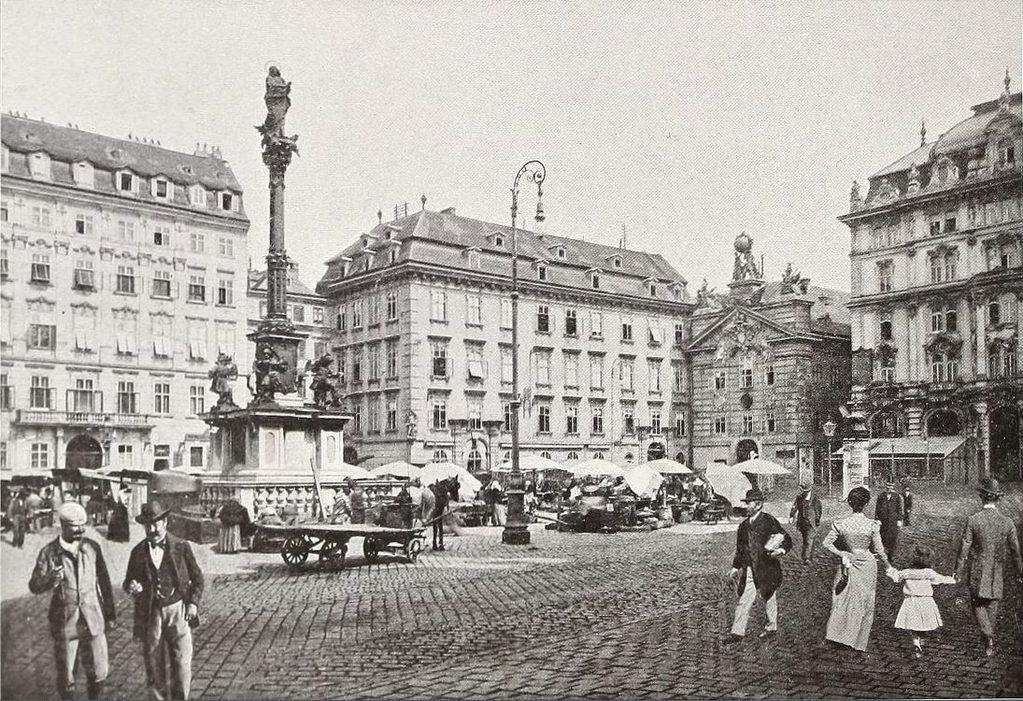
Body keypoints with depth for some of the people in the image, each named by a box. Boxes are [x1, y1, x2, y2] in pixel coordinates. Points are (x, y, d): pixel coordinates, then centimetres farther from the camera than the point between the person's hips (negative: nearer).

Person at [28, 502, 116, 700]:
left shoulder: (92, 547, 0)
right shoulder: (49, 552, -7)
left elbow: (104, 582, 8)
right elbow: (34, 586, -4)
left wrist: (110, 613, 11)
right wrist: (51, 580, -26)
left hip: (93, 619, 2)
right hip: (64, 622, -1)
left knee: (99, 672, 7)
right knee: (65, 675, 10)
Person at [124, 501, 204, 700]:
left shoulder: (182, 547, 1)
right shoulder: (138, 552, 5)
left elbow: (197, 577, 8)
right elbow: (128, 581, 13)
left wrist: (193, 602, -3)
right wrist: (132, 587, -11)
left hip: (178, 611, -2)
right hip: (150, 614, 2)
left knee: (182, 663, -5)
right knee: (154, 665, 7)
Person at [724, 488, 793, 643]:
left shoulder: (769, 521, -8)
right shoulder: (744, 525, 9)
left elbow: (787, 540, -6)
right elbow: (740, 548, 17)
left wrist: (781, 550, -24)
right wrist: (736, 567, 14)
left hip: (766, 569, -4)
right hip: (748, 570, 5)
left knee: (769, 598, 12)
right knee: (743, 601, 1)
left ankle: (772, 627, 31)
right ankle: (737, 632, 4)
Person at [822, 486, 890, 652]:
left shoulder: (841, 524, -12)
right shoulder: (872, 526, -16)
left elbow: (826, 543, -10)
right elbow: (879, 550, -9)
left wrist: (842, 554, -2)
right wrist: (887, 564, 7)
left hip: (848, 563, 1)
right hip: (867, 566, -1)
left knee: (842, 599, 15)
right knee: (865, 603, 14)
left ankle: (836, 633, 8)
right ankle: (859, 642, 23)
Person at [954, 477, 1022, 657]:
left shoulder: (973, 520, -17)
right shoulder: (1007, 522, -10)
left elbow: (964, 549, -12)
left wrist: (959, 571, 0)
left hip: (977, 572, -2)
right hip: (996, 574, 2)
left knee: (977, 603, 13)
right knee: (992, 604, 19)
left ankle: (989, 636, -6)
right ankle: (990, 637, 29)